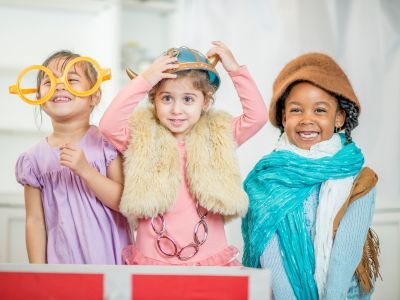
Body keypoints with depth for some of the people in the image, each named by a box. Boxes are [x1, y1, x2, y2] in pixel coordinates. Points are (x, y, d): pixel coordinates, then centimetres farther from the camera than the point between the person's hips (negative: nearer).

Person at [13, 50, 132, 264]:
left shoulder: (107, 143, -5)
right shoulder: (35, 159, 0)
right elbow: (35, 221, 2)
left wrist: (85, 169, -21)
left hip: (110, 256, -1)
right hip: (62, 261, 1)